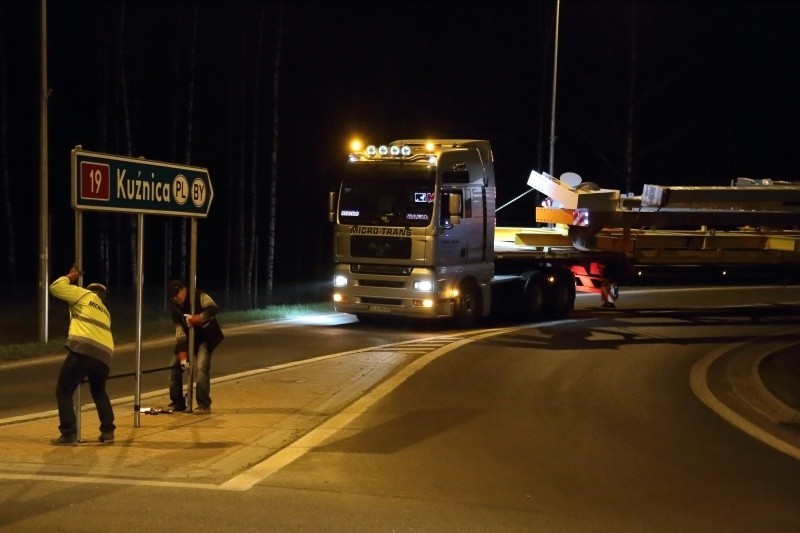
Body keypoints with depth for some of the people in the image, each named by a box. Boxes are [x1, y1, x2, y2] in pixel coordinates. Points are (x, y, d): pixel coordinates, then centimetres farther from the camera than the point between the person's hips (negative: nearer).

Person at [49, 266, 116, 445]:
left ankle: (69, 434, -4)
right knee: (99, 393, 26)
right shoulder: (105, 312, 32)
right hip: (104, 357, 6)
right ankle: (108, 432, 18)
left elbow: (55, 288, 12)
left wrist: (70, 277, 27)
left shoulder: (85, 295, 13)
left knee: (64, 392, 4)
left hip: (83, 351, -6)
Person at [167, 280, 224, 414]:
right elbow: (180, 334, -7)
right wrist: (183, 356, -16)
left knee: (201, 367, -22)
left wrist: (199, 318, -41)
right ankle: (178, 403, 16)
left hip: (207, 336, -7)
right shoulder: (176, 309, -2)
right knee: (174, 365, 3)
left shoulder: (199, 297, -16)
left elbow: (214, 309, -33)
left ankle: (204, 405, -16)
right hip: (191, 338, 7)